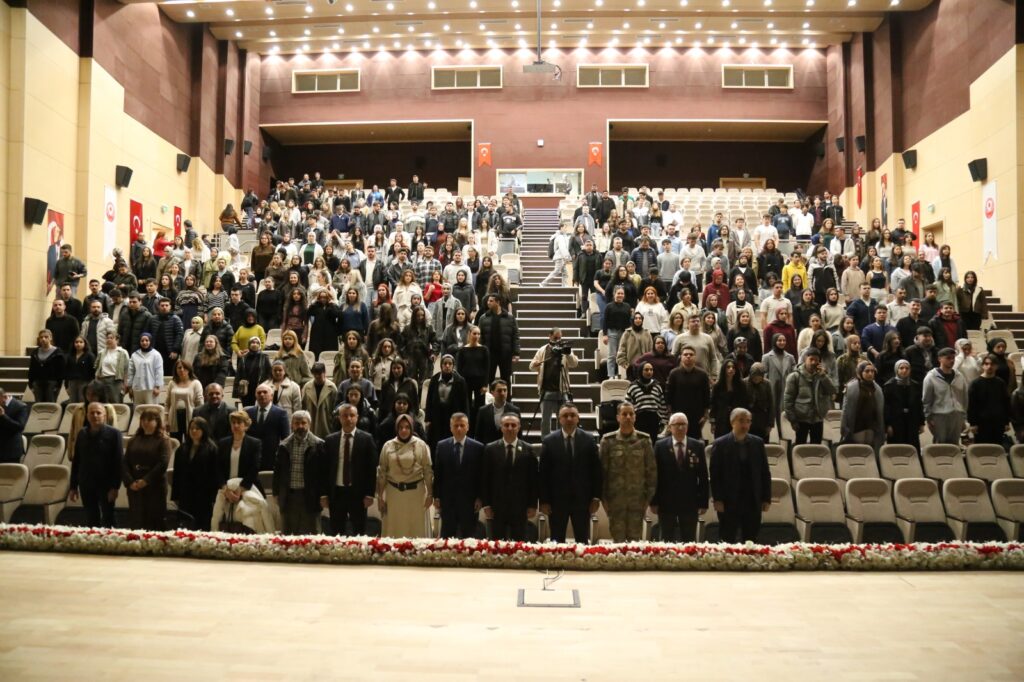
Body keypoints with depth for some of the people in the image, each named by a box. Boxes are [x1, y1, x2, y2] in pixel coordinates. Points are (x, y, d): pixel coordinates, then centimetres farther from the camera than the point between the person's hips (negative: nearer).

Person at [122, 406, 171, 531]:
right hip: (134, 488, 4)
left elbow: (163, 464, -12)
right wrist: (130, 482, -9)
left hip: (155, 488, -4)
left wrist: (146, 481, -17)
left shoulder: (163, 440, 0)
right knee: (136, 523, 6)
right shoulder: (134, 440, 13)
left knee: (155, 524, -1)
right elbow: (125, 463, 5)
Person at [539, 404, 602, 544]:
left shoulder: (589, 440, 2)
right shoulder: (548, 441, 0)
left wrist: (596, 497, -1)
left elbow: (596, 470, 3)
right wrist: (544, 500, -4)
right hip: (556, 500, 0)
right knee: (556, 542, 6)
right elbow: (543, 473, 0)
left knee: (582, 542, 5)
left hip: (582, 499, 0)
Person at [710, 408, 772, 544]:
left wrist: (767, 498, 3)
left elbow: (765, 472, 8)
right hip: (729, 501, -3)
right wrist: (717, 499, -9)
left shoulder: (758, 443, 6)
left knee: (750, 542, 9)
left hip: (753, 501, 3)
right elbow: (715, 474, -5)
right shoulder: (721, 444, -4)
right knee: (727, 542, 4)